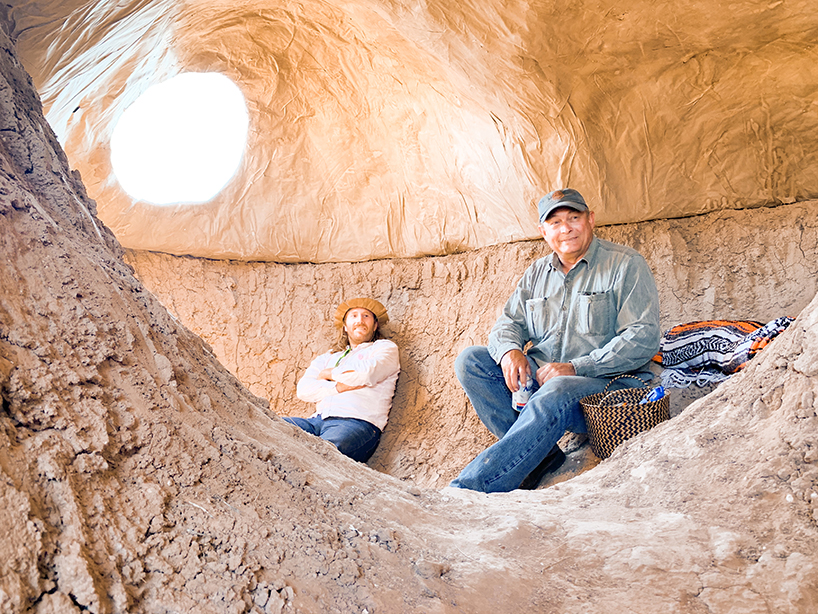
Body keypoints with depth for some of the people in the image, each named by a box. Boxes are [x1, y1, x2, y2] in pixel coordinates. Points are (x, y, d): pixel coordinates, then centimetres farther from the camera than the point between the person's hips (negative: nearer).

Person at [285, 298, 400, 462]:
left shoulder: (385, 348, 17)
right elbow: (303, 389, 13)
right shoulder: (328, 357, 30)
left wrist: (329, 374, 11)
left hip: (358, 423, -5)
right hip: (318, 420, 5)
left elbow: (366, 374, -7)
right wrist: (339, 387, -5)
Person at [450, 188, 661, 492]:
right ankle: (537, 453, -21)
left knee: (556, 392, -39)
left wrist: (575, 367, -21)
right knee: (469, 360, -12)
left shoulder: (626, 265, -3)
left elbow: (643, 339, -12)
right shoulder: (537, 272, 15)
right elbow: (508, 322, 15)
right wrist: (509, 350, -13)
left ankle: (466, 490, -45)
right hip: (537, 375, 6)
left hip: (606, 382, -6)